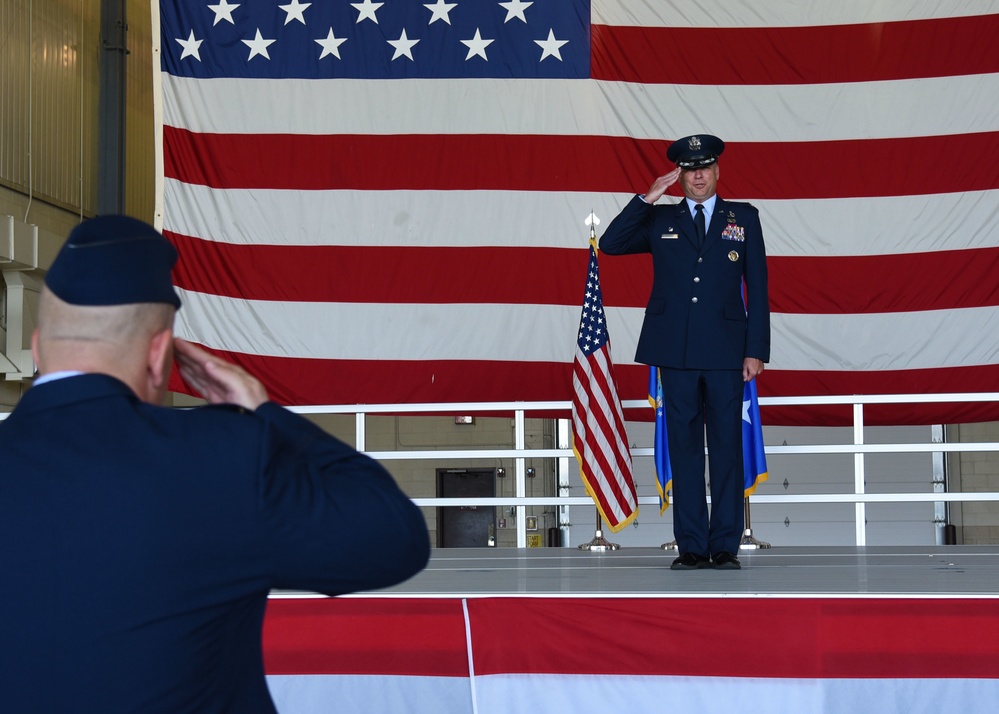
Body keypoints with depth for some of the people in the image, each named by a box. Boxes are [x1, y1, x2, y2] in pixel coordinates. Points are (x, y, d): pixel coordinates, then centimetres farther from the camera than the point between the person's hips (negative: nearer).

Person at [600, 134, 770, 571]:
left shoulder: (744, 219, 10)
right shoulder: (660, 220, 12)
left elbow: (757, 286, 7)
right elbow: (610, 244, 1)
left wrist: (756, 350, -1)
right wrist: (647, 198, -5)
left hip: (725, 352, -1)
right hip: (676, 351, 1)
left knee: (727, 446, 1)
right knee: (684, 448, 2)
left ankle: (725, 546, 5)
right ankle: (691, 547, 6)